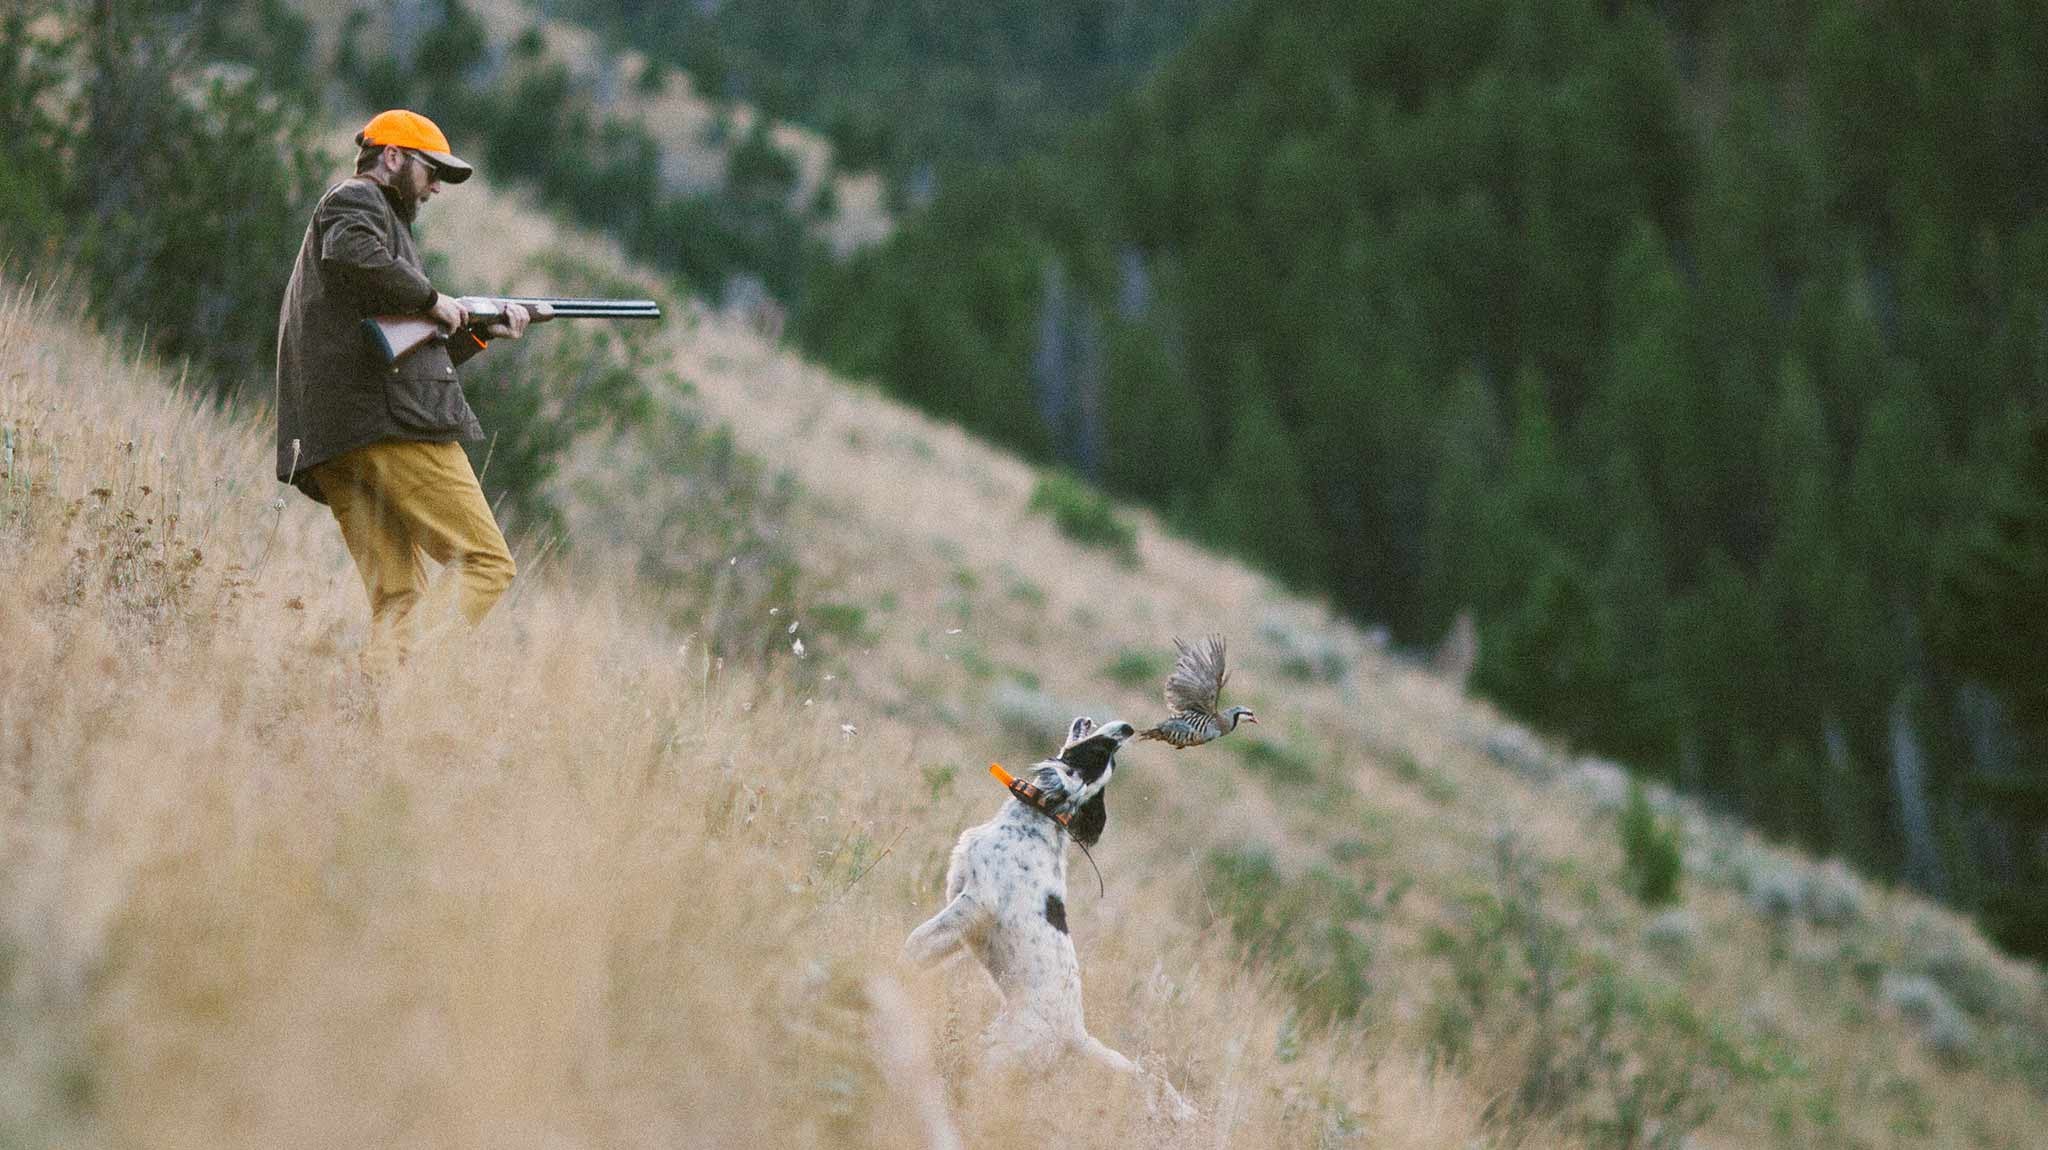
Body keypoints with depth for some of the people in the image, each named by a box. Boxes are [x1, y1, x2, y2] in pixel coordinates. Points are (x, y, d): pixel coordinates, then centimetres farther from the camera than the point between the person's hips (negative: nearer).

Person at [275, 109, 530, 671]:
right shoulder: (356, 200, 4)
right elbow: (352, 252, -23)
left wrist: (483, 331, 22)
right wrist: (432, 298, -12)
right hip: (389, 423, -9)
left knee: (399, 596, 5)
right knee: (488, 564, -10)